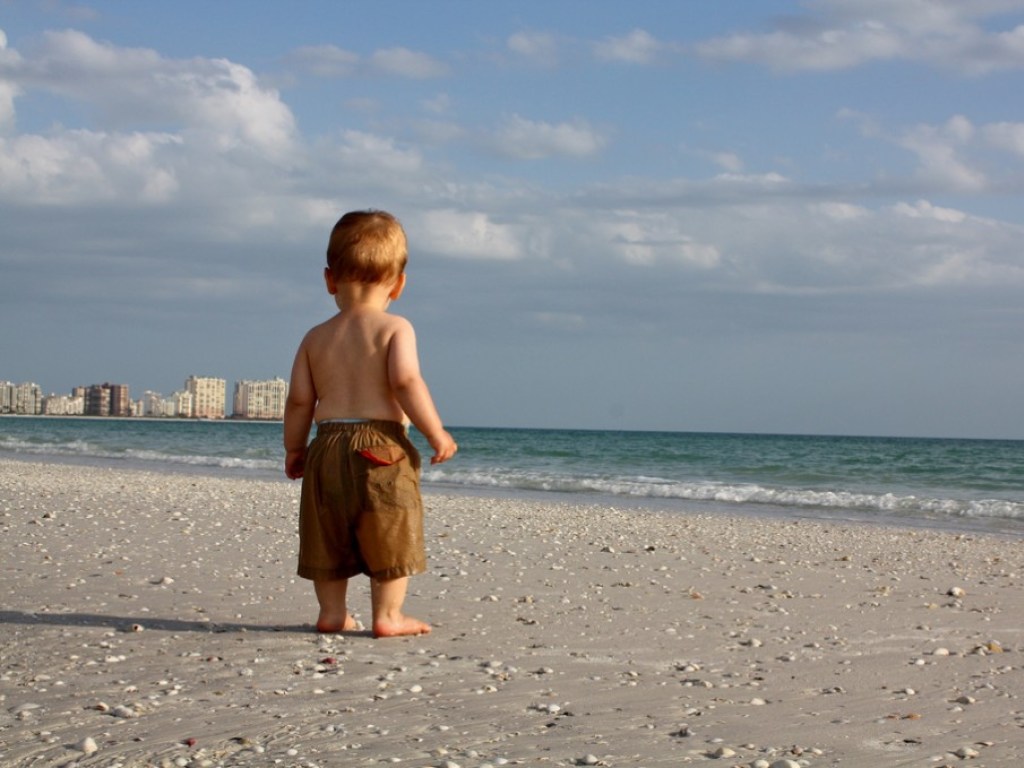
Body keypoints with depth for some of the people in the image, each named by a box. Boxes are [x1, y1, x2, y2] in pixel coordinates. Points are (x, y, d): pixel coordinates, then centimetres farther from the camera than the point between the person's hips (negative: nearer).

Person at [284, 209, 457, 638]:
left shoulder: (316, 338, 9)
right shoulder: (395, 329, -4)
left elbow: (299, 399, 7)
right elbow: (406, 382, -17)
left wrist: (293, 449, 18)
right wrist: (436, 433, -12)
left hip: (328, 448, 4)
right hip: (382, 448, -4)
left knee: (330, 538, 13)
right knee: (391, 535, 4)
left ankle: (332, 612, 17)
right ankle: (388, 615, 3)